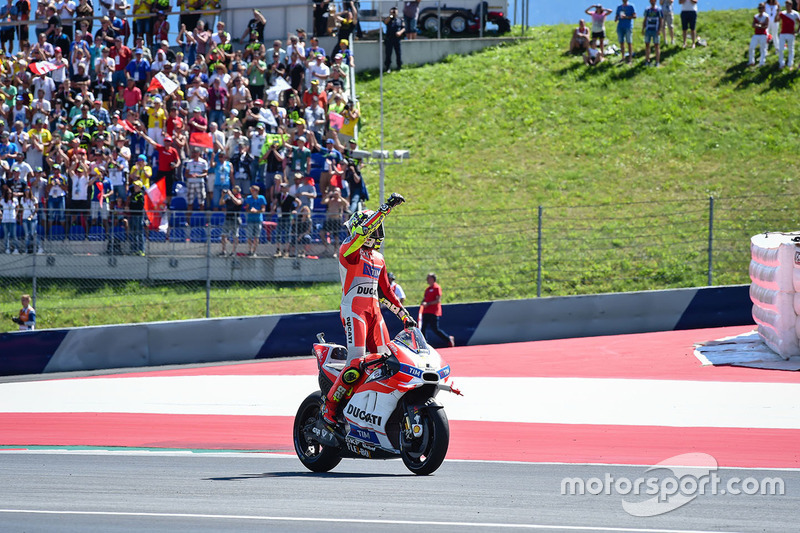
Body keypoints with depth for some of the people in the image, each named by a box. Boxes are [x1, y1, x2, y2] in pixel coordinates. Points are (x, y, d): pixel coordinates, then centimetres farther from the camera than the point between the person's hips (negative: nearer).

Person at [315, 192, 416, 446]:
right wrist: (386, 208, -29)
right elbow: (362, 231, -23)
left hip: (374, 311, 8)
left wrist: (404, 314, 21)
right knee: (357, 363, -21)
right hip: (353, 311, -8)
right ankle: (327, 414, -18)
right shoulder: (349, 249, -2)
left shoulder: (378, 259, 22)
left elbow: (385, 291, 28)